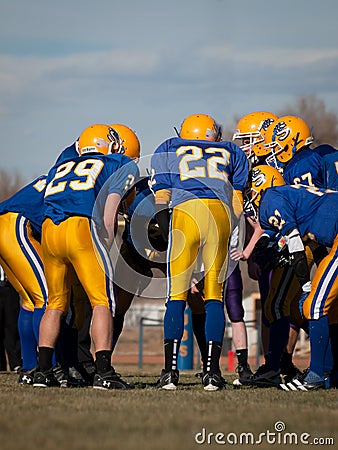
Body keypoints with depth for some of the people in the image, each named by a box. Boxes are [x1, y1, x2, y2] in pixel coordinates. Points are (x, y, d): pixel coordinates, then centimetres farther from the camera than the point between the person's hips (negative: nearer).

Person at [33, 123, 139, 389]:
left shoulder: (60, 168, 32)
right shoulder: (122, 165, 20)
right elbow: (112, 197, 3)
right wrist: (107, 238, 0)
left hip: (49, 229, 5)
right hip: (82, 228, -5)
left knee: (55, 303, 17)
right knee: (103, 302, -1)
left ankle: (43, 370, 15)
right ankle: (104, 372, -11)